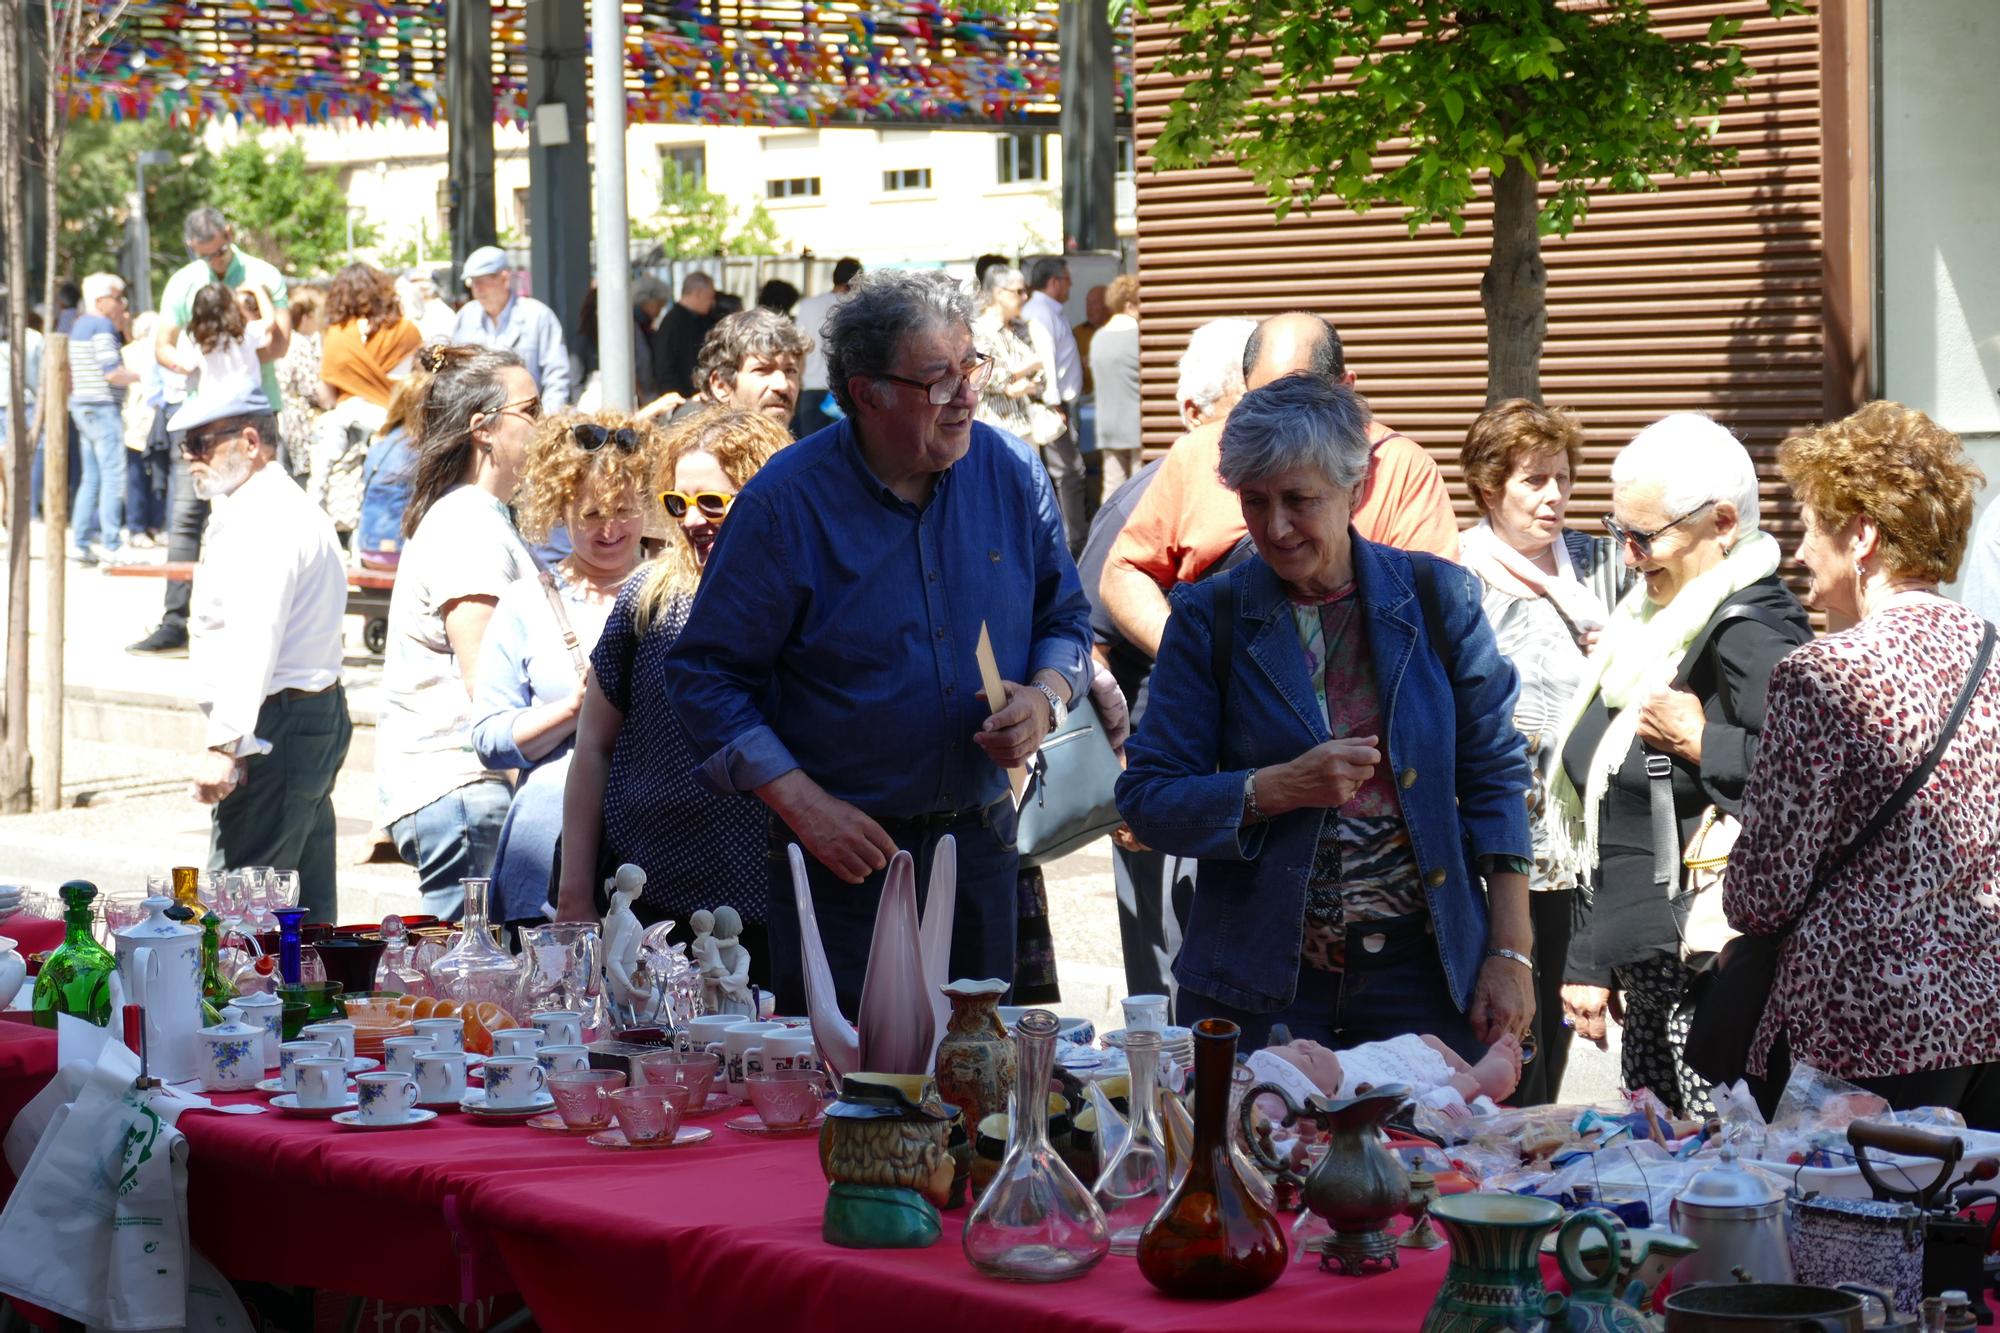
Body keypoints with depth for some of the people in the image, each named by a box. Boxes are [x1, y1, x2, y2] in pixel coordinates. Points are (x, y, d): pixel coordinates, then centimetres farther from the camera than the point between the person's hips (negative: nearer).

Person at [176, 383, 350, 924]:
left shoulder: (262, 521, -16)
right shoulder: (285, 508, 19)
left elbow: (252, 642, -25)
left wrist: (225, 744, -29)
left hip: (275, 729, -11)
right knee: (307, 907, 13)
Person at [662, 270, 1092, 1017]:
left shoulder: (1009, 473, 1)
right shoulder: (787, 503, -11)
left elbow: (1064, 616, 14)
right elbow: (706, 675, -8)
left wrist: (1047, 697, -8)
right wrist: (803, 805, -15)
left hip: (979, 844, 4)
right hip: (847, 850, -4)